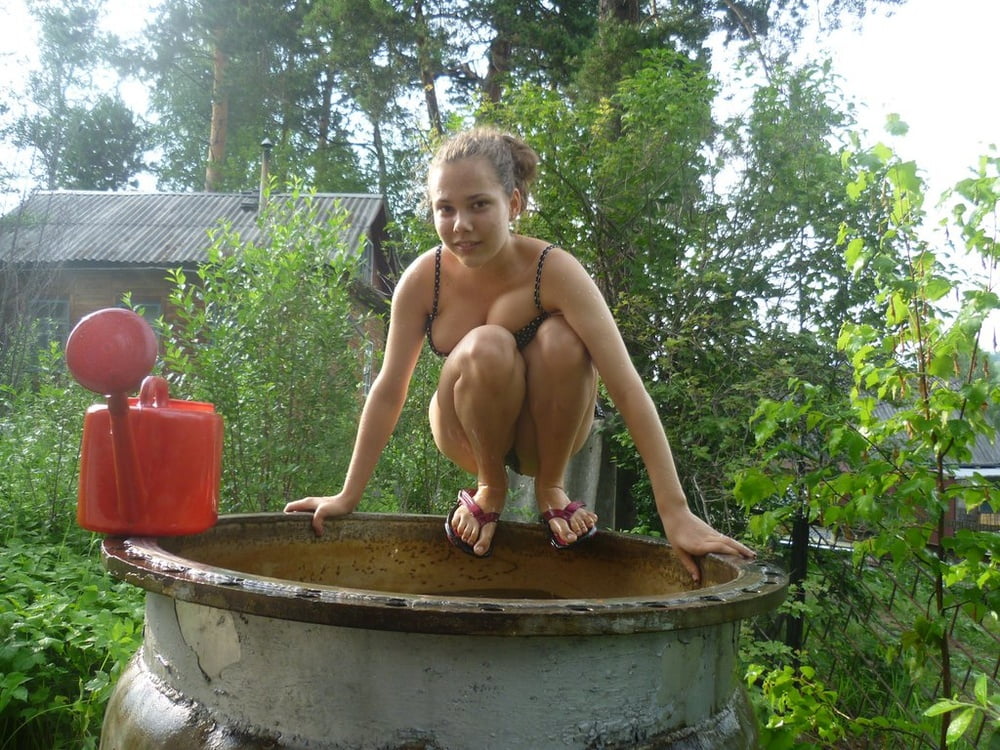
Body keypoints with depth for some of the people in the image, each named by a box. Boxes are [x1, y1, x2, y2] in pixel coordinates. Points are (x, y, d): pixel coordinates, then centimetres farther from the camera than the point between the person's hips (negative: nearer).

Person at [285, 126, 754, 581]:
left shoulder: (553, 271, -26)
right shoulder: (424, 278, -19)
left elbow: (627, 390, -31)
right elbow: (389, 390, -11)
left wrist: (676, 514, -36)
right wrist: (348, 496, -8)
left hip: (547, 431, 0)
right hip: (471, 433, 1)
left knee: (561, 339, -32)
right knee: (486, 348, -32)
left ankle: (551, 487, -8)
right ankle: (490, 489, -6)